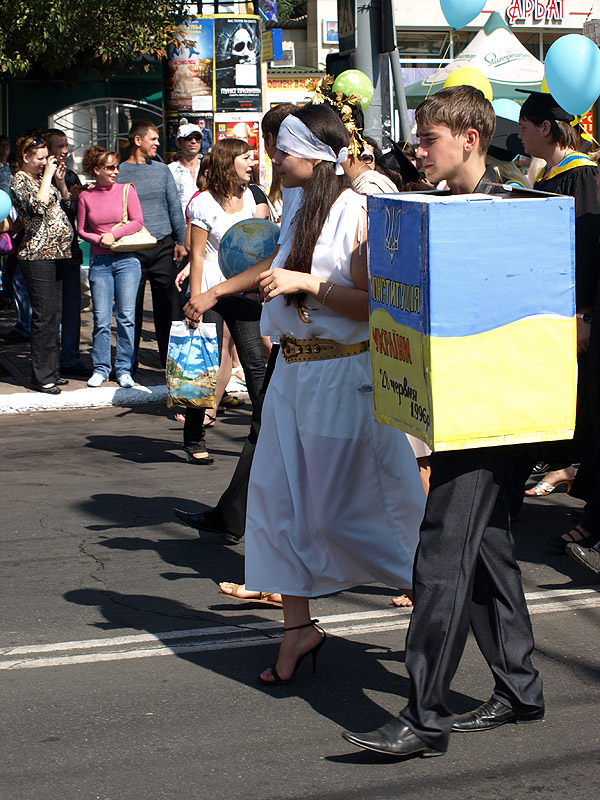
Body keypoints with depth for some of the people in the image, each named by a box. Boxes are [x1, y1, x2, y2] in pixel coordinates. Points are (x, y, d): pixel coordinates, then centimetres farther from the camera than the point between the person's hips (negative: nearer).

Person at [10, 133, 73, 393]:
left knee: (54, 314, 11)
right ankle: (42, 376, -3)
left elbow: (64, 201, 27)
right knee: (44, 315, -8)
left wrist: (60, 180, 10)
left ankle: (51, 370, 18)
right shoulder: (19, 180, -8)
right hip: (36, 255, -9)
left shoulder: (42, 178, 16)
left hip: (54, 253, 9)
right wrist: (48, 176, -15)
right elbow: (38, 206, -24)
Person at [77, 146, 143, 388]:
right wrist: (99, 239, -8)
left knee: (126, 316, -2)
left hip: (126, 260, -1)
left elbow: (137, 222, 0)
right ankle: (101, 368, 10)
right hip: (99, 261, 1)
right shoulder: (86, 196, 6)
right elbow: (81, 230, 10)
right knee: (101, 318, -1)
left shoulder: (126, 190, 4)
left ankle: (124, 369, 6)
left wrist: (113, 234, -10)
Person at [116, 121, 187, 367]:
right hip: (132, 249, -2)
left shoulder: (162, 170, 12)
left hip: (163, 247, 2)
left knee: (167, 305, 0)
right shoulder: (118, 172, 3)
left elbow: (175, 207, 12)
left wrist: (180, 241, 5)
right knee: (131, 307, 2)